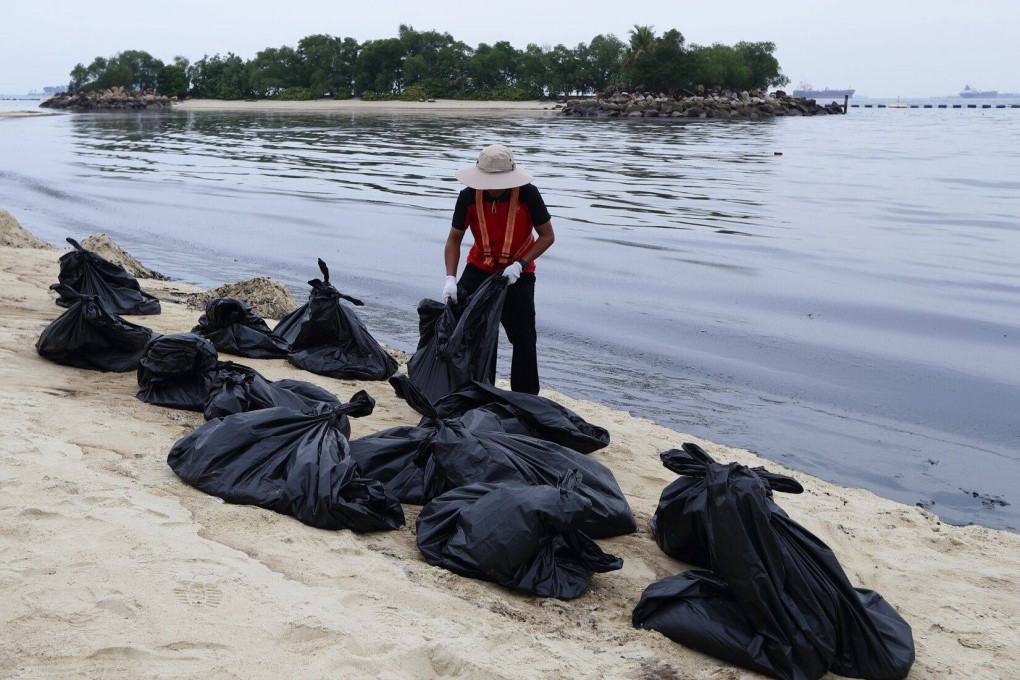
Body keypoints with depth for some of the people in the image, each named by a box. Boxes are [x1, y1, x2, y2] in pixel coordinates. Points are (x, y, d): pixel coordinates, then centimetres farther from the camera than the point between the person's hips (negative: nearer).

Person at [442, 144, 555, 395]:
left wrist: (520, 264, -24)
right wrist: (450, 278, -19)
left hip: (518, 274, -2)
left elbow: (547, 236, -12)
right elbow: (454, 239, -6)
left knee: (524, 338, -3)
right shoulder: (469, 196, -15)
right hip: (478, 269, 2)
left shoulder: (527, 194, -21)